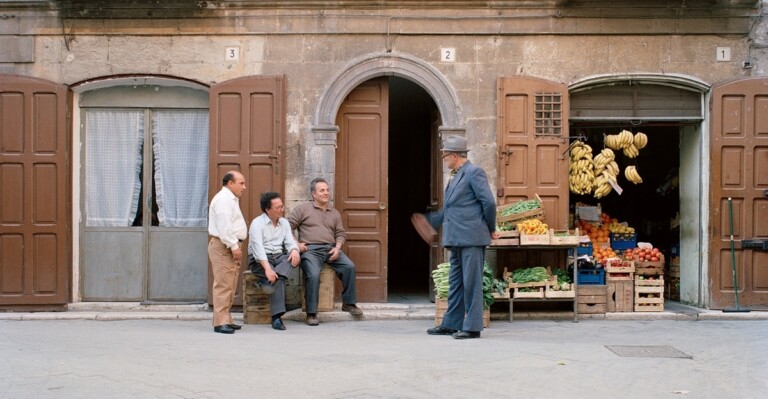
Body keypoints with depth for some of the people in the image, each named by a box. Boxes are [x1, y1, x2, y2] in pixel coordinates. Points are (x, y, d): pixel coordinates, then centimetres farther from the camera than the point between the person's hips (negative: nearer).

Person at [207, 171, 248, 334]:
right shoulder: (223, 198, -11)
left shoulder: (231, 199, 22)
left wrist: (236, 246, 16)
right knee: (223, 285, -12)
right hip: (223, 246, -11)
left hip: (230, 246, 11)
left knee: (229, 286, 11)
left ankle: (226, 320, 15)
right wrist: (233, 246, -20)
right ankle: (220, 322, -12)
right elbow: (224, 225, -20)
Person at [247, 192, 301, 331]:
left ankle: (267, 282, -37)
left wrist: (294, 250, -24)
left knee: (295, 257, -27)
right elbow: (258, 247, -21)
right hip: (260, 260, -5)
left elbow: (290, 241, 3)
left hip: (279, 257, 5)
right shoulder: (257, 223, -8)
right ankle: (276, 317, -32)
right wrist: (267, 268, -35)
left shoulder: (284, 223, 12)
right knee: (278, 279, -32)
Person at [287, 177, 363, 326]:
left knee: (349, 267, -19)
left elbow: (341, 233, 18)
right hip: (310, 249, -4)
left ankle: (348, 303, -3)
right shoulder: (303, 209, 8)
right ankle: (311, 313, -21)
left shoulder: (334, 213, 21)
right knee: (314, 275, -31)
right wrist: (296, 244, -6)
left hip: (330, 249, 4)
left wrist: (337, 247, -1)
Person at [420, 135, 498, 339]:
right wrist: (427, 219, 27)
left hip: (472, 238, -9)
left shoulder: (474, 172, -8)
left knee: (471, 283, -4)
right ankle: (451, 324, 21)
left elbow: (489, 202, -12)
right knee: (455, 283, 13)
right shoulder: (455, 177, 19)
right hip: (456, 239, 9)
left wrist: (491, 229, -3)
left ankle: (472, 326, 1)